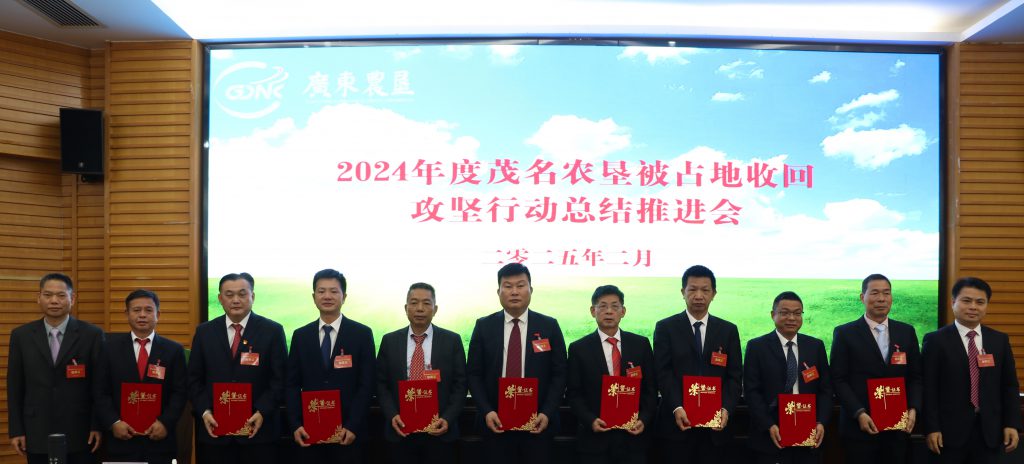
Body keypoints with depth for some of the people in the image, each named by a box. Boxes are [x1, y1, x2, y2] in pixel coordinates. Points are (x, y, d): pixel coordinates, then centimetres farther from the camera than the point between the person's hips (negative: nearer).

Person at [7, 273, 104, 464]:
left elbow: (99, 384, -1)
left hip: (80, 433, -1)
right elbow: (14, 386, 6)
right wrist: (15, 430, 2)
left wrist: (98, 426, -5)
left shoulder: (92, 334, -2)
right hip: (37, 434, 2)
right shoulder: (21, 335, 5)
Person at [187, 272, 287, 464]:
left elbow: (279, 379, -2)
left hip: (258, 429, -2)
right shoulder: (204, 332, 8)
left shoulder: (272, 331, 0)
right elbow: (194, 379, 8)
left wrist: (262, 412, -14)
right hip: (214, 429, 2)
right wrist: (204, 411, -6)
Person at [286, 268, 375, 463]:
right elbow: (293, 385, 7)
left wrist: (353, 426, -12)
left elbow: (366, 385, -3)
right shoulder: (300, 336, 8)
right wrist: (295, 425, -5)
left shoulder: (362, 334, 0)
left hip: (348, 432, -2)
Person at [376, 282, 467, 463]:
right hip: (401, 430, 1)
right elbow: (381, 384, 6)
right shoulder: (390, 341, 6)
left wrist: (447, 419, -11)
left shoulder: (452, 340, 2)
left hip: (439, 430, -1)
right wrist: (392, 415, -8)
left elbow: (460, 385, 0)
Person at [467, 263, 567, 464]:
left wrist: (547, 413, -9)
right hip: (496, 421, 1)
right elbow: (473, 374, 4)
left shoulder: (549, 326, 3)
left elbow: (559, 374, 2)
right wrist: (486, 411, -8)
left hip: (537, 422, 0)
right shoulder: (484, 326, 5)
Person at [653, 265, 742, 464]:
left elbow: (735, 376, 6)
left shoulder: (728, 330, 10)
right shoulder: (665, 328, 4)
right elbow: (663, 373, -4)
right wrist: (676, 408, -17)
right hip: (677, 422, -2)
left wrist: (726, 409, -10)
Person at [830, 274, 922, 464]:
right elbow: (838, 380, -5)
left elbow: (916, 376, 10)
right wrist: (859, 413, -15)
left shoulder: (907, 332, 10)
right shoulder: (845, 333, -1)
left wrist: (913, 409, -5)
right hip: (859, 426, -3)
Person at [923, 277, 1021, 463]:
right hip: (950, 430, -3)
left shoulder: (1000, 340, 10)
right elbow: (929, 389, -6)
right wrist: (931, 428, -11)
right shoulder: (936, 340, -2)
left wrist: (1012, 424, 2)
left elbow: (1010, 385, 11)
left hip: (990, 431, 3)